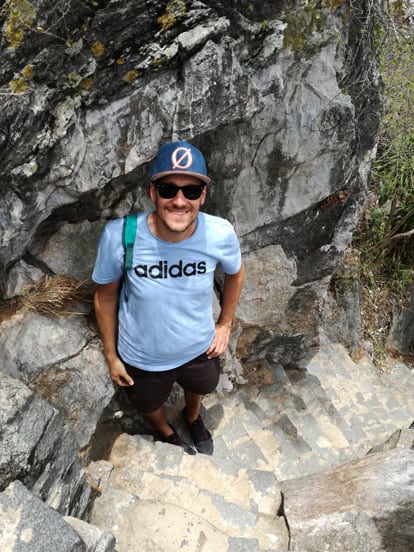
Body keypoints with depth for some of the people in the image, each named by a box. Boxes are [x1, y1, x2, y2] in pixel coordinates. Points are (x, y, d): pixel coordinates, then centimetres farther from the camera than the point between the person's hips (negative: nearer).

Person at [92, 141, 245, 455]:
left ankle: (193, 418, 74)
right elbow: (106, 296, -13)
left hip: (199, 348, 2)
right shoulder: (119, 236, -32)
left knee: (198, 389, 35)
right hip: (143, 358, -1)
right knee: (150, 405, 30)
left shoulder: (221, 234, -28)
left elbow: (235, 274, -4)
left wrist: (225, 324, 3)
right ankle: (167, 433, 69)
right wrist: (111, 355, -4)